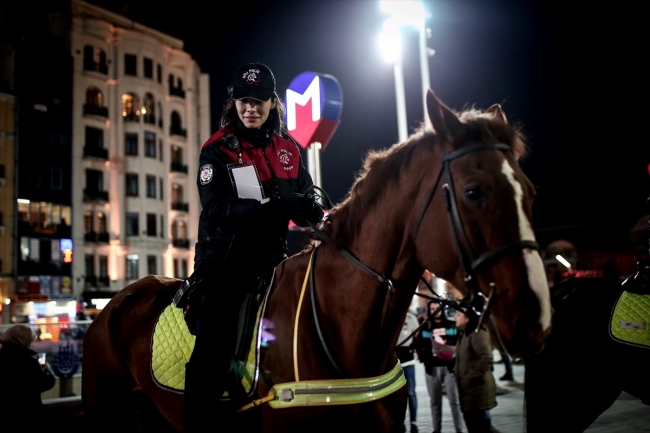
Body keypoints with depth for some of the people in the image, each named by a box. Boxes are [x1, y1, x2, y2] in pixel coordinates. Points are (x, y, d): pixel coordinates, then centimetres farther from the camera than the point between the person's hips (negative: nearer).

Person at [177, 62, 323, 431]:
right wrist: (275, 206, -29)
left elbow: (306, 201, 8)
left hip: (272, 259, 4)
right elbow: (219, 209, -16)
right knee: (212, 355, -12)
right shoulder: (217, 150, -3)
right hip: (225, 261, -4)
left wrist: (312, 213, -18)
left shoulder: (290, 149, 10)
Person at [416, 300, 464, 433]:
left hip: (450, 367, -2)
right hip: (432, 368, 2)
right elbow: (418, 346, 7)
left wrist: (455, 352, -16)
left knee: (454, 400, -1)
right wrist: (424, 358, -8)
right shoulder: (425, 328, 9)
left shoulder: (452, 326, 5)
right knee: (435, 401, 9)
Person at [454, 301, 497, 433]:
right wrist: (458, 371, 12)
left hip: (478, 388, -10)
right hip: (468, 389, 10)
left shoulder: (477, 333, -18)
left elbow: (486, 358, -29)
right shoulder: (464, 333, 13)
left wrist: (472, 375, -23)